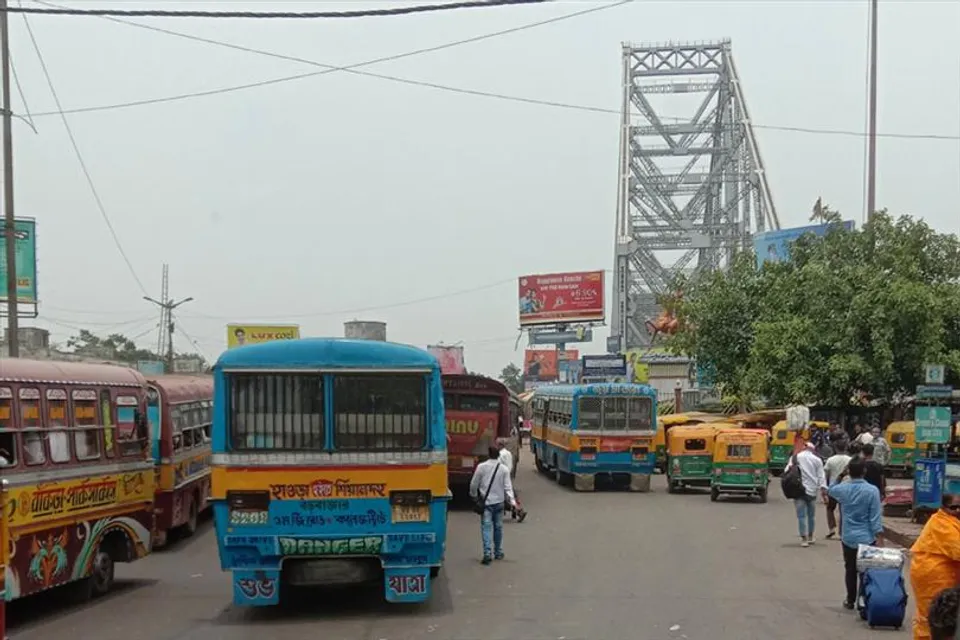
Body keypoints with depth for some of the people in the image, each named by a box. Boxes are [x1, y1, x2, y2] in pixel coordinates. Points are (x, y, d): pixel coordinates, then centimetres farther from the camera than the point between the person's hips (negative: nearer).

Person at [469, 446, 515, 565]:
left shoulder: (481, 467, -7)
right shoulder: (503, 469, -2)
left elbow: (474, 484, 0)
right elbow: (508, 487, -4)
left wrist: (474, 496, 17)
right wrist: (512, 501, -3)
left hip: (486, 502, -2)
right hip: (499, 501, 2)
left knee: (486, 527, -6)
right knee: (498, 527, 15)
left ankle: (487, 553, -20)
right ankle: (498, 552, 25)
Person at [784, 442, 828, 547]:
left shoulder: (795, 458, 2)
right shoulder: (817, 460, 3)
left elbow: (787, 471, -2)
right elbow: (821, 477, 1)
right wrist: (823, 491, 1)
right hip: (812, 491, 1)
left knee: (801, 515, 0)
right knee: (811, 515, 16)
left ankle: (804, 538, -6)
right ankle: (810, 537, 25)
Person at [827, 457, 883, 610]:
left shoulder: (842, 489, -5)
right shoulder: (872, 491, -13)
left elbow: (829, 491, 20)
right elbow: (875, 516, -12)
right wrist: (878, 535, -6)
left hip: (848, 538, 3)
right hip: (867, 538, -3)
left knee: (850, 570, 14)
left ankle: (850, 600, 23)